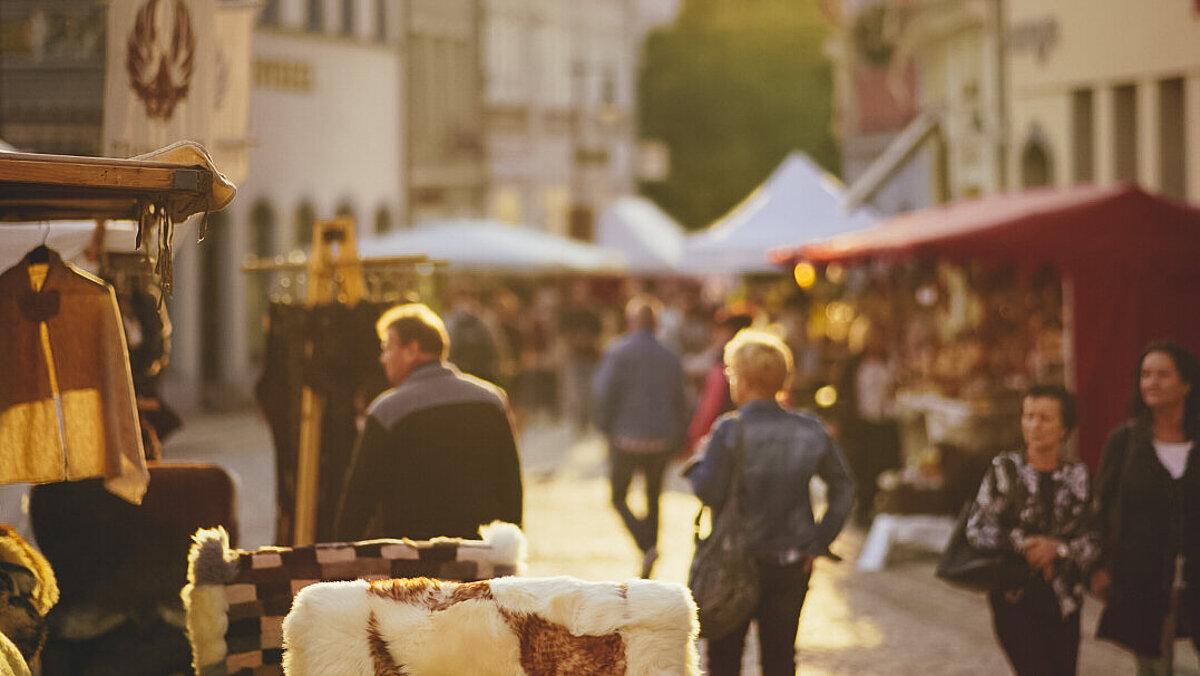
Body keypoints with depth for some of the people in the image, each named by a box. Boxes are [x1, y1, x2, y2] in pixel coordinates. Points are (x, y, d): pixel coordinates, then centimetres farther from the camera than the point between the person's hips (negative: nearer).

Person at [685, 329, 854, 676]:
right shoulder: (809, 431, 1)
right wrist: (820, 541, 5)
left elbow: (709, 493, -16)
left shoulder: (730, 430, -13)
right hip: (792, 564, 4)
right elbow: (843, 487, 2)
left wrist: (699, 463, 2)